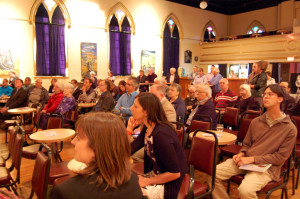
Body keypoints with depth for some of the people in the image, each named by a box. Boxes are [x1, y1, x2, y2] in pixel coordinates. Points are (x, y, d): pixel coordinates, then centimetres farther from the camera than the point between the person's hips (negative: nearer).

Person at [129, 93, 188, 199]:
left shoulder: (161, 133, -28)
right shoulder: (147, 129, 0)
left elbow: (175, 173, -24)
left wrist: (147, 181, -17)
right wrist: (129, 128, -8)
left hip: (169, 184, -8)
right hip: (155, 176, 8)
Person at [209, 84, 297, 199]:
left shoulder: (290, 129, -4)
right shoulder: (256, 122, 11)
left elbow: (281, 157, -8)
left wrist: (252, 159, -14)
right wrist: (241, 154, -3)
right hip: (246, 161, 5)